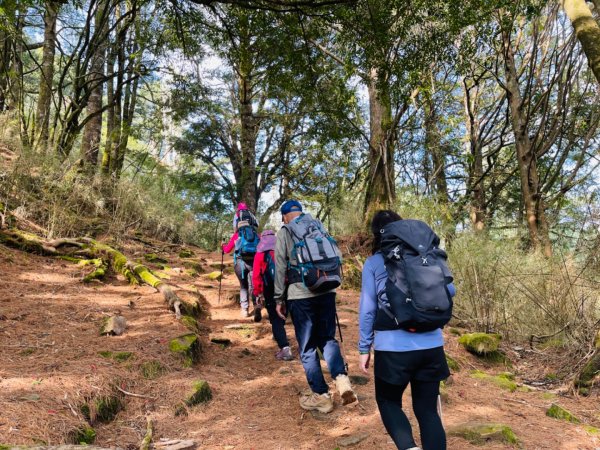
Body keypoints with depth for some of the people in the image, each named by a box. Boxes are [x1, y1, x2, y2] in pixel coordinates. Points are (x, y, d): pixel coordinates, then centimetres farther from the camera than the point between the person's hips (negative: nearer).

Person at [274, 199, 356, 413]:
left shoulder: (284, 233, 1)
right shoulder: (319, 226, 12)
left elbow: (280, 267, -3)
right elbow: (337, 256, 11)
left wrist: (279, 299, 4)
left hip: (300, 295, -4)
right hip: (326, 292, 4)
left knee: (307, 347, 8)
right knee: (328, 338, 16)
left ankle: (321, 395, 13)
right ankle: (342, 379, -5)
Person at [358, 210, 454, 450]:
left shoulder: (372, 263, -1)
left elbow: (367, 309, -1)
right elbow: (450, 290, 11)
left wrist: (364, 348, 6)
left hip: (394, 348, -3)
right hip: (432, 345, 3)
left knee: (388, 401, 18)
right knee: (427, 409, 15)